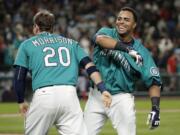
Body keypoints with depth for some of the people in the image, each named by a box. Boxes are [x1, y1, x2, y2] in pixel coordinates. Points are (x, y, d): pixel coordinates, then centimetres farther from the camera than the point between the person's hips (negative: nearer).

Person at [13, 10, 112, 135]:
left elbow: (19, 78, 11)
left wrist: (21, 102, 24)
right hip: (70, 95, 2)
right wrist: (103, 89, 1)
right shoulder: (71, 43, 24)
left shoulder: (27, 44, 18)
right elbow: (89, 65, 10)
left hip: (43, 94, -2)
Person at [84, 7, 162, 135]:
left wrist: (155, 107, -26)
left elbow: (154, 82, -9)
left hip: (121, 99, -2)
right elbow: (100, 39, -29)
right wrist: (126, 48, -42)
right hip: (97, 96, 2)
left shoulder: (141, 51, -6)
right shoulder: (107, 33, -3)